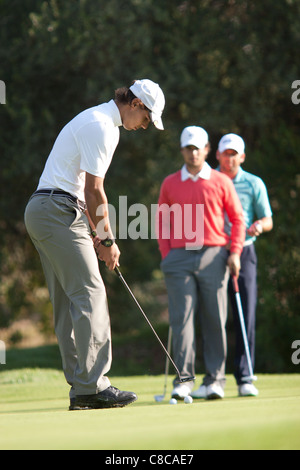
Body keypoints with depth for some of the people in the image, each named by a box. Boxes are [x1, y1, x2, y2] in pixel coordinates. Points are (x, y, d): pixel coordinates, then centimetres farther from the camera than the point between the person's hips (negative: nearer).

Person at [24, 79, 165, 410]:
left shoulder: (101, 123, 21)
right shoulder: (101, 127, -12)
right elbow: (94, 190, -13)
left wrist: (97, 235, 17)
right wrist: (107, 240, -5)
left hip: (42, 212, 11)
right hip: (59, 212, -11)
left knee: (68, 302, 7)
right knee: (90, 295, -12)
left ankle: (82, 389, 6)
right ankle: (92, 386, -15)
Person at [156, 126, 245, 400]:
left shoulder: (221, 182, 7)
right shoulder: (170, 184, 11)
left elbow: (237, 218, 9)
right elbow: (162, 221, 15)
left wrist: (235, 252, -1)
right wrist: (165, 255, 5)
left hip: (213, 255, 0)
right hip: (179, 257, 1)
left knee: (215, 320, 1)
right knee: (182, 318, -6)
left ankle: (215, 379, 6)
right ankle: (184, 379, -6)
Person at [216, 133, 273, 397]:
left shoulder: (254, 184, 8)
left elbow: (268, 220, 8)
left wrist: (260, 225, -14)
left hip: (243, 253, -1)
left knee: (245, 317, -7)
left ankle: (244, 378, -4)